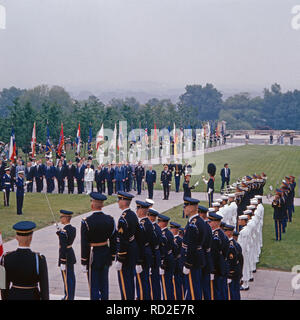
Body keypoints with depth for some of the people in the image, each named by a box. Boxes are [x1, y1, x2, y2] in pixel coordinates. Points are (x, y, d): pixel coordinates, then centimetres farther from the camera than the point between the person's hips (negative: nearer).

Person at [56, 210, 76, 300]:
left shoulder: (63, 232, -24)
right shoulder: (73, 229, 2)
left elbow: (63, 248, -23)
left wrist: (62, 263, -20)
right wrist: (59, 233, 6)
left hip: (65, 257, -9)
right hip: (71, 254, 9)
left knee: (66, 278, 3)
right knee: (71, 276, 17)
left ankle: (68, 297, 13)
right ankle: (71, 296, 28)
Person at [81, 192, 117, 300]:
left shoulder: (86, 222, -17)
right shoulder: (110, 220, -4)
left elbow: (84, 244, -14)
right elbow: (113, 241, 2)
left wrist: (84, 263, -6)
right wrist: (112, 257, 14)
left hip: (93, 256, -4)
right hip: (106, 255, 4)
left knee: (93, 284, 6)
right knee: (104, 283, 16)